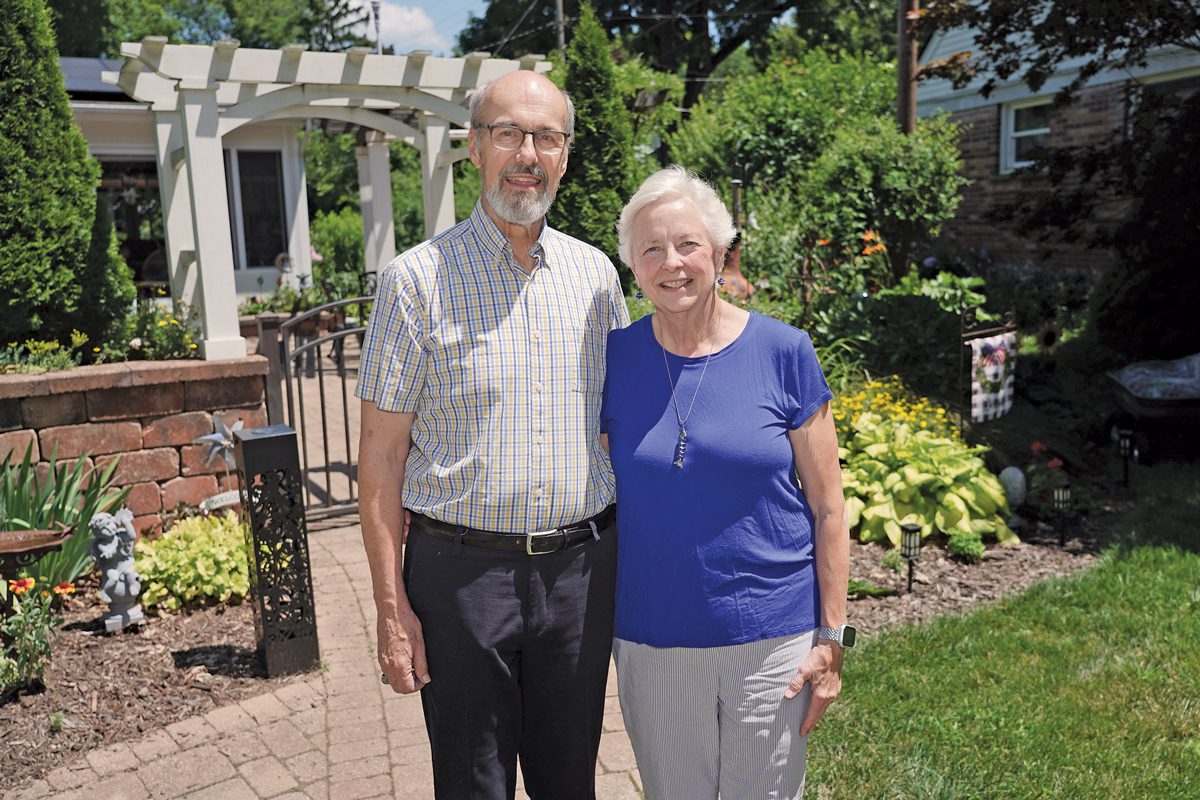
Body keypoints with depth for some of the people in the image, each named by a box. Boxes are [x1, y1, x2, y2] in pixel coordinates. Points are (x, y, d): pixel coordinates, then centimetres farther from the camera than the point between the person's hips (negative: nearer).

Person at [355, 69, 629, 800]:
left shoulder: (596, 273, 5)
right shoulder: (419, 278, -6)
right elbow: (382, 455, -5)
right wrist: (392, 607, -8)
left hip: (582, 567, 3)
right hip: (463, 571, -3)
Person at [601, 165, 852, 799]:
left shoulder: (782, 351, -7)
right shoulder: (615, 357, -2)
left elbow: (828, 508, -4)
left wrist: (832, 638, -5)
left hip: (771, 637, -1)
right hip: (649, 641, 2)